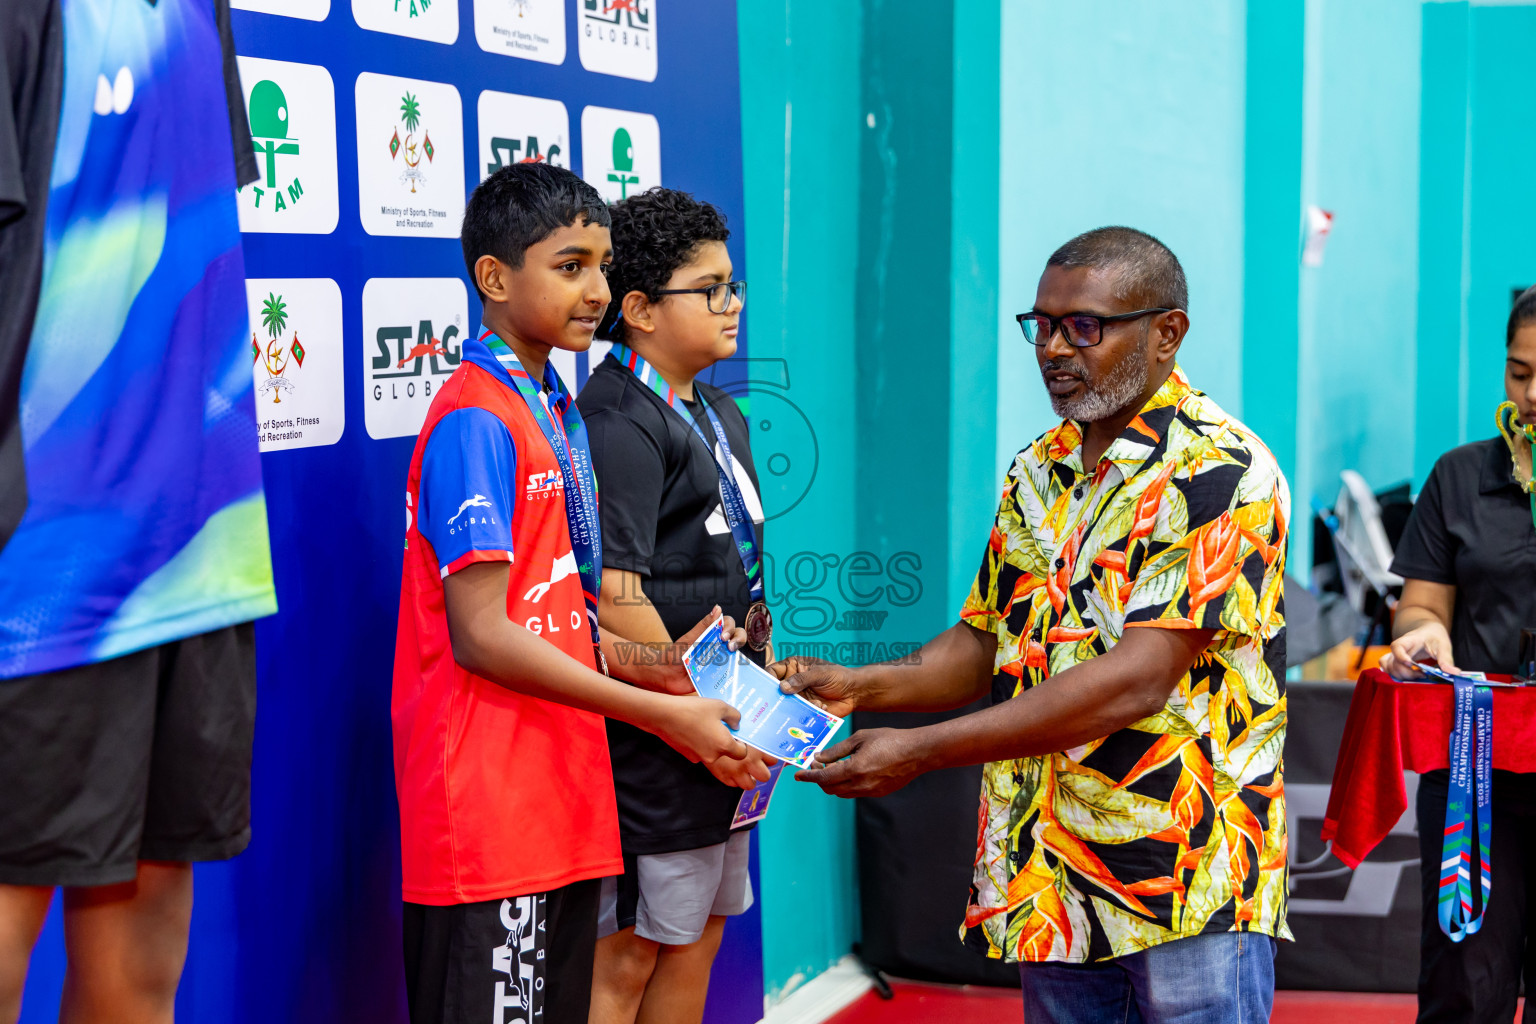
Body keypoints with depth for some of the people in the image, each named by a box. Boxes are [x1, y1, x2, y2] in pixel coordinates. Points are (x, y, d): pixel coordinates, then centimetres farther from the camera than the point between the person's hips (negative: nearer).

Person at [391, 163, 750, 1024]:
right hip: (489, 813, -9)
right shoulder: (476, 421, -14)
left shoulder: (557, 412, 15)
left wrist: (646, 667, 2)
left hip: (562, 792, 9)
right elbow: (482, 637, -19)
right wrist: (662, 715, -16)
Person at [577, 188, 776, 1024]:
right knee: (627, 955, -2)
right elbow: (615, 598, -22)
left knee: (697, 937, 16)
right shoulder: (620, 423, -16)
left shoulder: (718, 415, 15)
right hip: (653, 743, -9)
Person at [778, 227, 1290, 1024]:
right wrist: (859, 687, -1)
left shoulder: (1218, 471, -13)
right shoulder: (1038, 471, 12)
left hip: (1190, 879, -7)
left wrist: (921, 751, -22)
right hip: (1050, 883, 7)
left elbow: (1137, 681, -22)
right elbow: (990, 638, 18)